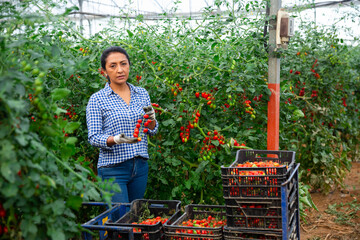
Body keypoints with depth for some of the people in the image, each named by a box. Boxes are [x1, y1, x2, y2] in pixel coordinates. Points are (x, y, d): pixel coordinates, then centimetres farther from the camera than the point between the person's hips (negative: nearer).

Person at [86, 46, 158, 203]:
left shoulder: (142, 94, 7)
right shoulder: (97, 99, -6)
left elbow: (152, 131, 11)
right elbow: (93, 137, -8)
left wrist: (151, 119, -11)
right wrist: (115, 140, -27)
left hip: (141, 167, 5)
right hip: (113, 168, -4)